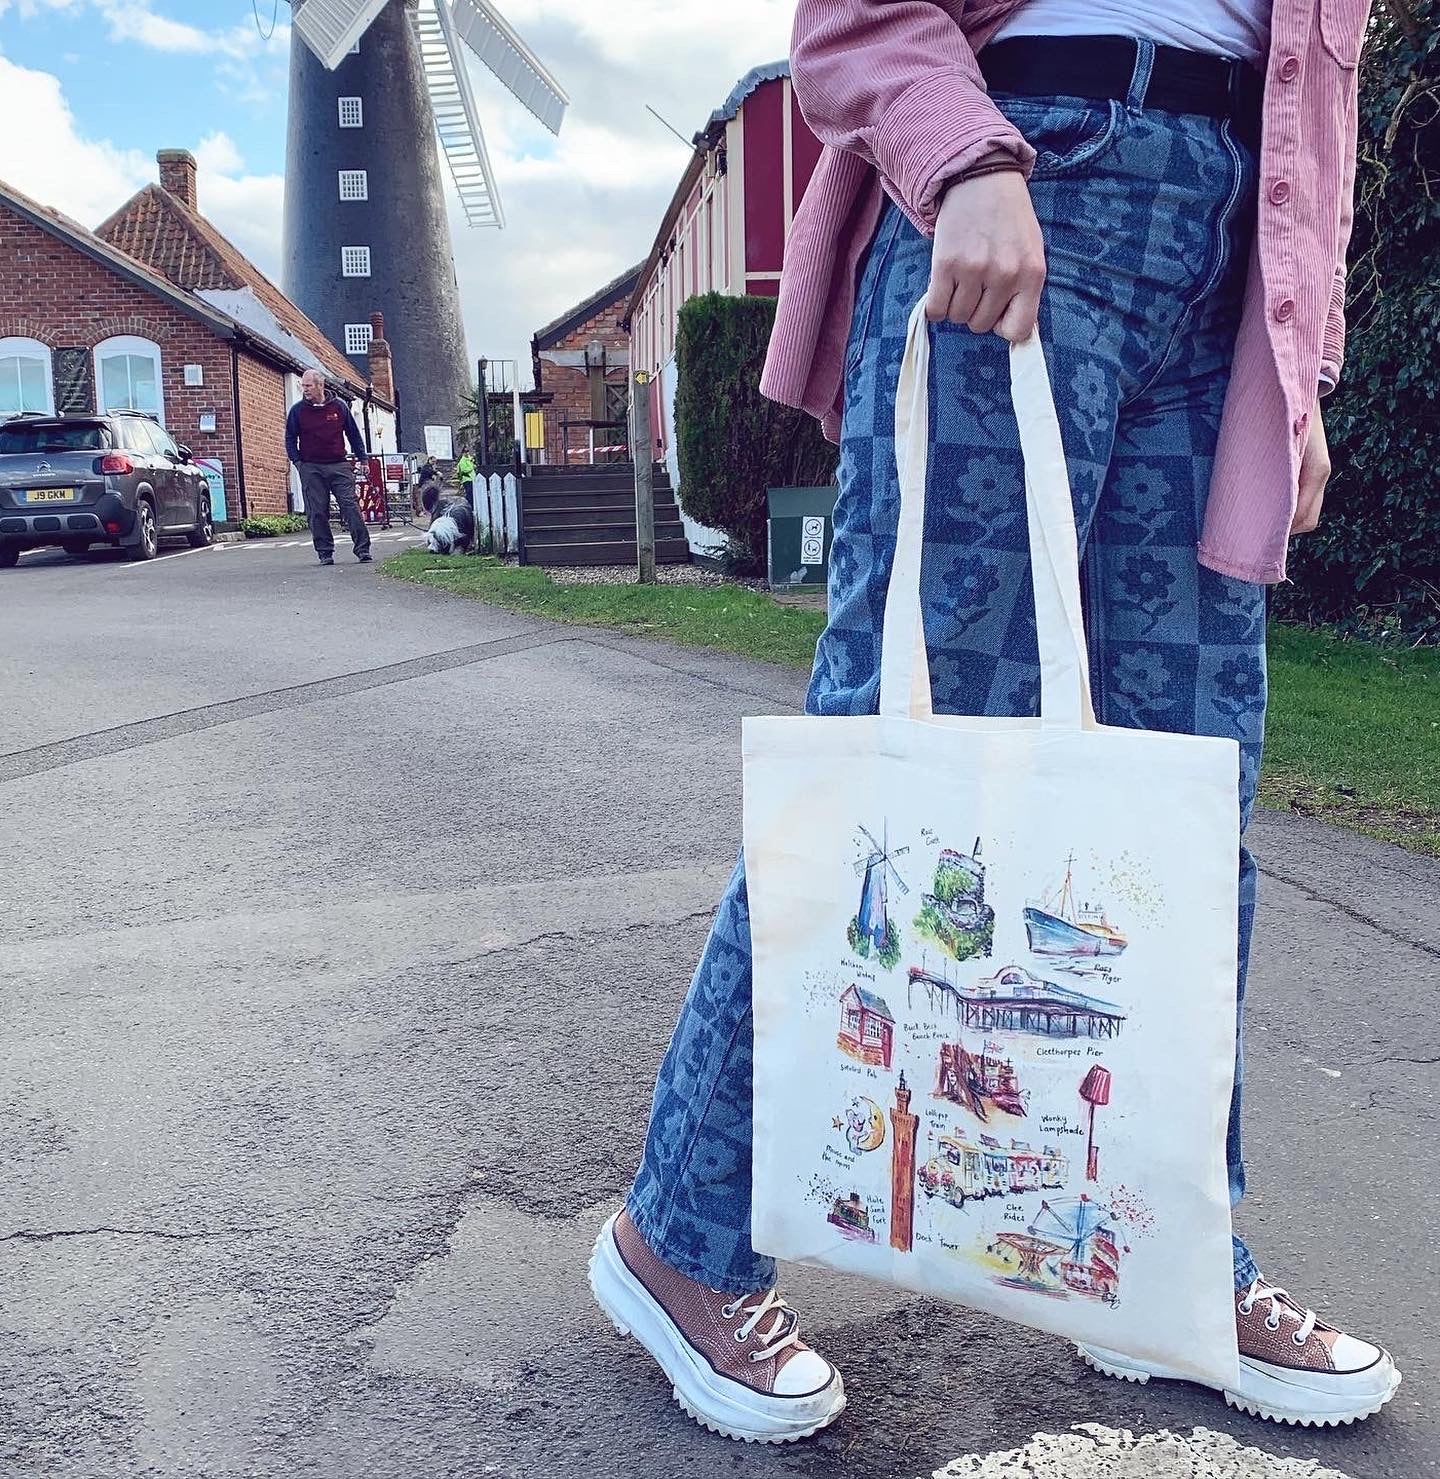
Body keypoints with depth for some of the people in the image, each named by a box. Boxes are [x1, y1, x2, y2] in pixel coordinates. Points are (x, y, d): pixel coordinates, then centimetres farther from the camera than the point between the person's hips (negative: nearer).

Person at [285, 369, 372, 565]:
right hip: (311, 469, 0)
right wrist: (297, 461, 0)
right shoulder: (297, 410, 5)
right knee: (317, 512, 0)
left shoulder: (339, 406, 6)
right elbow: (290, 438, 11)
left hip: (339, 466, 0)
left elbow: (353, 434, 14)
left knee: (351, 506, -7)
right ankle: (325, 552, 7)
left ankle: (363, 549, -5)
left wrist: (362, 458, 11)